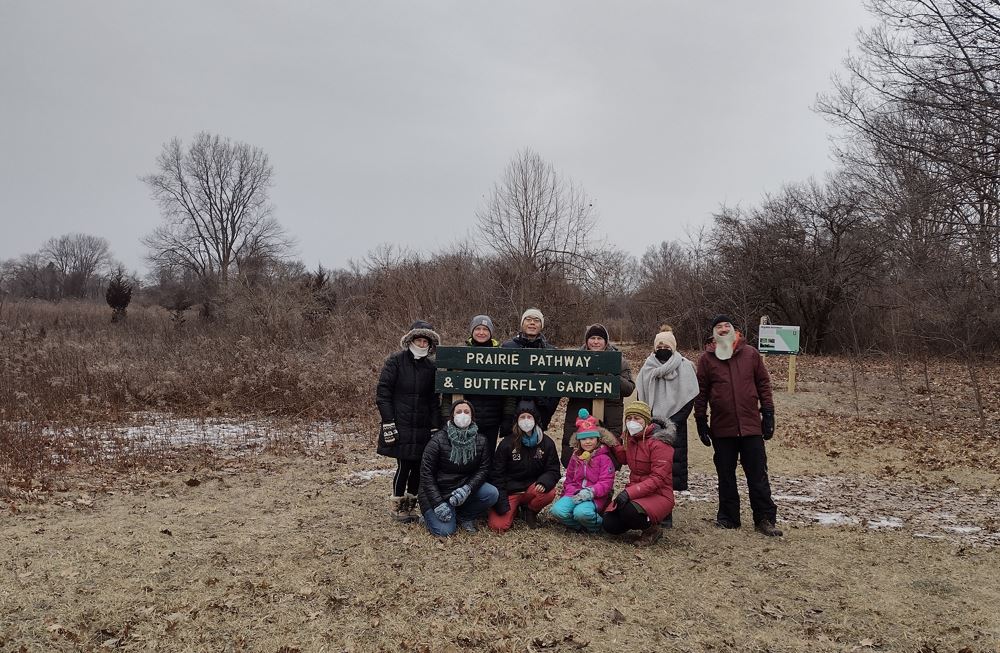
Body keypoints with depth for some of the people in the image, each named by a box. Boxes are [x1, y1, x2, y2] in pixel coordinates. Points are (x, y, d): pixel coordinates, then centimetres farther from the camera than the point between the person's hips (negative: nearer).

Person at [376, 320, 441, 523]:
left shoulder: (431, 367, 10)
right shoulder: (395, 362, -3)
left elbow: (434, 399, 14)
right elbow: (382, 393, -6)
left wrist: (435, 427, 7)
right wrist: (388, 422, -12)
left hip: (422, 428, 4)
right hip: (400, 426, -4)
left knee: (419, 467, 4)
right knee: (404, 466, -5)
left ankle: (409, 504, 22)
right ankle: (396, 506, 15)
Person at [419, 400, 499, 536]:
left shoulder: (480, 441, -1)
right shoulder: (438, 440, -13)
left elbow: (483, 469, -6)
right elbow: (426, 473, -13)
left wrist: (467, 488, -25)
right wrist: (438, 503, -20)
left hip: (464, 489, 4)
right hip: (438, 492, -4)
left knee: (492, 493, -21)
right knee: (445, 530, -22)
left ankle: (464, 517, 3)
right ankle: (429, 514, 12)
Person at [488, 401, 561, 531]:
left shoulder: (546, 443, 0)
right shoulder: (507, 443, -6)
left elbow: (554, 470, -1)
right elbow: (497, 474, -5)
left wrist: (544, 482, -26)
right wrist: (501, 504, -15)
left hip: (533, 489, 2)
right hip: (510, 491, -1)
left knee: (549, 493, -32)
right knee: (499, 525, -23)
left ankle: (530, 511, 2)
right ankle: (514, 509, 13)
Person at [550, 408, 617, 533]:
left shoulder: (604, 458, 0)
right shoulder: (575, 457, 16)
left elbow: (606, 483, -9)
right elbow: (569, 480, 17)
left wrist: (590, 492, -24)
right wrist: (574, 493, -4)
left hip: (596, 497, -4)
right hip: (575, 494, 4)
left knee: (581, 512, -38)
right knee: (557, 510, -27)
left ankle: (597, 524, -3)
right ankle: (581, 527, -2)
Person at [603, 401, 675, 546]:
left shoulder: (659, 442, -16)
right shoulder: (630, 438, 9)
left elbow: (658, 478, -23)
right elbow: (624, 459, 29)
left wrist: (629, 492, -32)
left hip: (659, 495, -7)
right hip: (634, 492, 7)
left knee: (628, 512, -35)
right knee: (610, 524, -13)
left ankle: (652, 529, -3)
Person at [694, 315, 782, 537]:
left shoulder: (751, 354, 4)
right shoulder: (706, 359, 2)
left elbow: (763, 384, 7)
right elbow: (701, 392, 4)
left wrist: (768, 414, 3)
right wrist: (701, 422, 3)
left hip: (751, 426, 0)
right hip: (722, 428, 0)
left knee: (758, 476, 3)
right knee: (726, 476, 10)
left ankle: (764, 519, 11)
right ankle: (728, 517, 21)